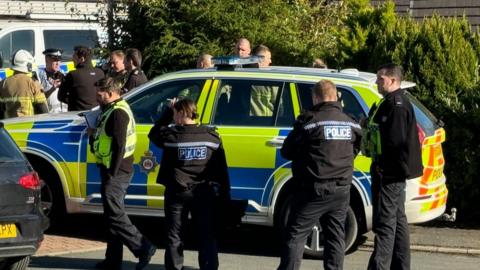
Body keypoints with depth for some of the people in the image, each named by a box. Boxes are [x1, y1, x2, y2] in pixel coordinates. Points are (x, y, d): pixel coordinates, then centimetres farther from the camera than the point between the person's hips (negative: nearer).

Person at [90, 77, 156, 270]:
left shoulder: (118, 113, -16)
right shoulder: (114, 110, 17)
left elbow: (119, 146, -22)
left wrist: (112, 174, -22)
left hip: (116, 172, -11)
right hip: (114, 171, 11)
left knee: (115, 215, -10)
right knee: (112, 215, 13)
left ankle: (143, 248, -6)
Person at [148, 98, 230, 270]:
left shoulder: (171, 135, -10)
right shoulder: (211, 136, -1)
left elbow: (153, 133, 13)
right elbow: (222, 169, 2)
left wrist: (168, 112, 11)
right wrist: (225, 197, 7)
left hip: (177, 193, -2)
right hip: (204, 195, 2)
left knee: (174, 237, 9)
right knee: (207, 237, 8)